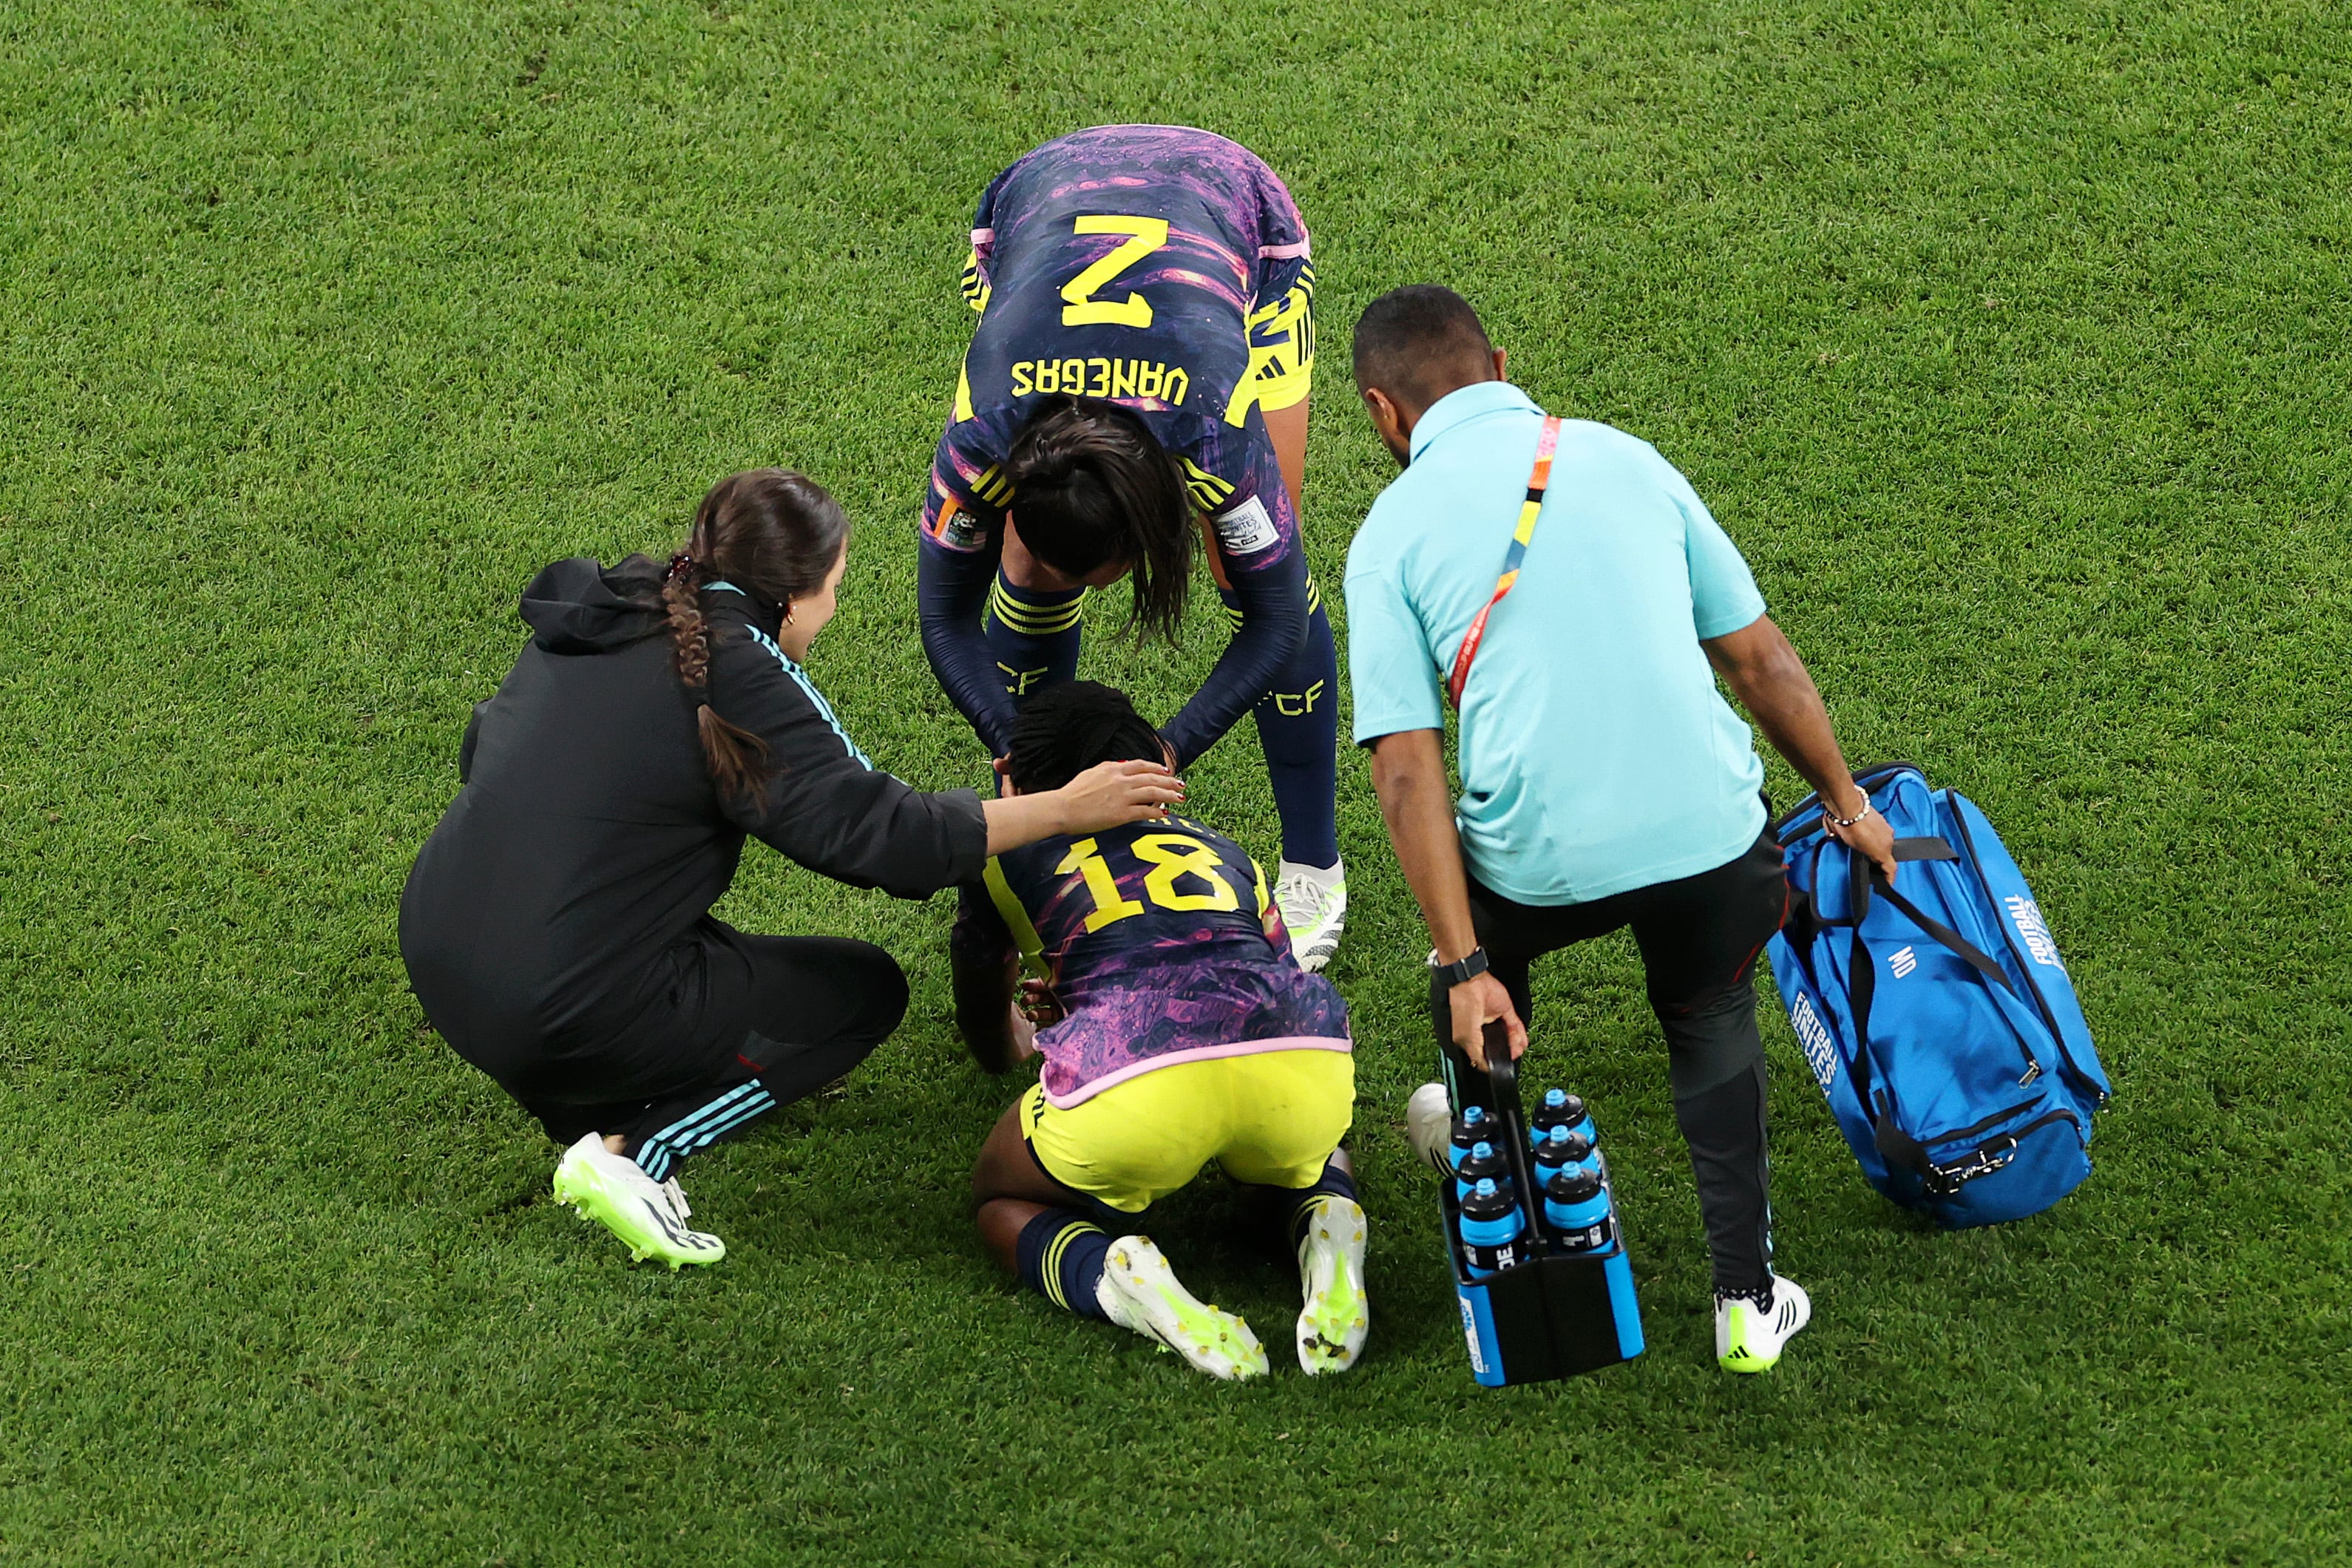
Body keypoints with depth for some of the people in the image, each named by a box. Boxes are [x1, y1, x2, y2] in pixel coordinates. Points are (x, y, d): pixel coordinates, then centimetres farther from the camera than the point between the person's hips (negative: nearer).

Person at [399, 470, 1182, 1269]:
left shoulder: (595, 622, 10)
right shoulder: (738, 671, -13)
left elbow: (480, 752, 25)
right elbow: (875, 833, -16)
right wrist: (1065, 809, -9)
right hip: (563, 1017, -8)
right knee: (867, 990, 8)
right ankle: (633, 1151, -8)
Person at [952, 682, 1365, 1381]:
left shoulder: (1010, 855, 27)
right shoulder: (1225, 851, 34)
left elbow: (990, 1045, 43)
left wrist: (1017, 1039, 68)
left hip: (1134, 1086, -3)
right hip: (1305, 1058, 3)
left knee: (1003, 1204, 26)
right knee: (1302, 1154, 39)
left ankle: (1118, 1273, -7)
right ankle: (1329, 1230, 3)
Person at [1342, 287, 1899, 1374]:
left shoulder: (1391, 534, 6)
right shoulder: (1623, 458, 14)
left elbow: (1408, 773, -2)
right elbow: (1759, 657, 17)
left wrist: (1463, 970, -3)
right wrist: (1849, 807, 29)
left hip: (1541, 861, -2)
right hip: (1708, 827, 2)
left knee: (1476, 943, 35)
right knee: (1712, 1020, 31)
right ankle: (1747, 1300, 24)